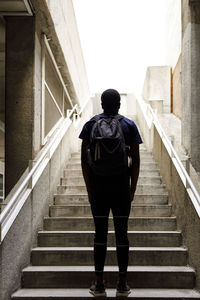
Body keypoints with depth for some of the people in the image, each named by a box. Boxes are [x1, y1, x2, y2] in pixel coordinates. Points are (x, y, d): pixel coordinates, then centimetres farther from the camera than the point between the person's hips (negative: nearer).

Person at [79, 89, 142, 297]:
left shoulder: (90, 125, 3)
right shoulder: (129, 126, 3)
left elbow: (84, 160, 0)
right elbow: (135, 160, 0)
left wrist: (89, 188, 6)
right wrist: (133, 188, 6)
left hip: (98, 188, 0)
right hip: (121, 188, 0)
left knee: (100, 233, 6)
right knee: (121, 233, 5)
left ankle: (99, 284, 10)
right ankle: (122, 285, 10)